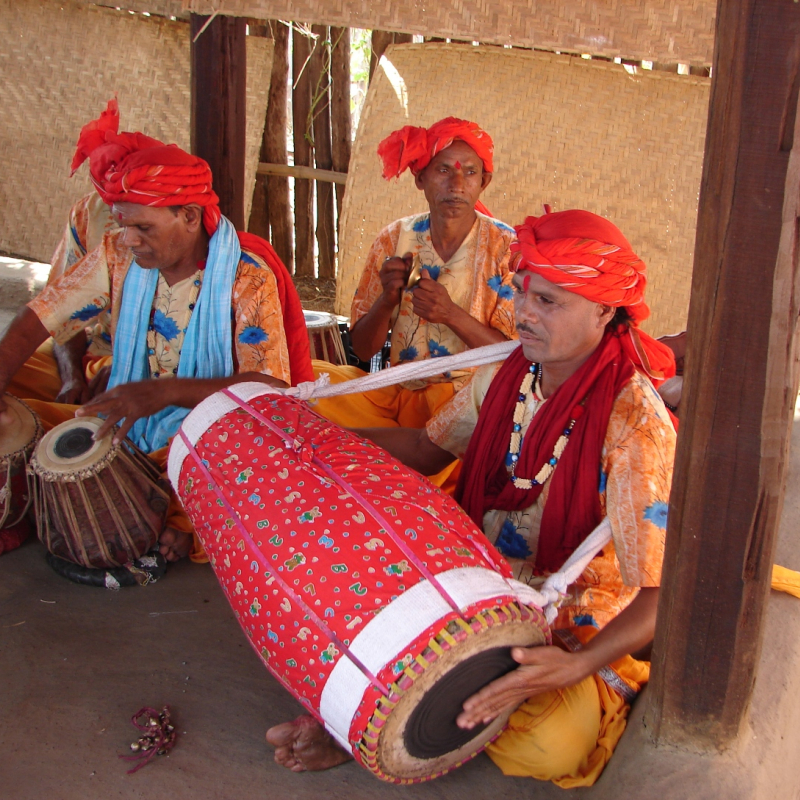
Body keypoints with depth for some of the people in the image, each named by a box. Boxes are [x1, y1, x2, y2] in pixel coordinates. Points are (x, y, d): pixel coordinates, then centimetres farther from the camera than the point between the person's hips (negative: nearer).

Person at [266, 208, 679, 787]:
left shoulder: (636, 425, -23)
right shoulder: (507, 374, -2)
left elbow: (660, 596, -25)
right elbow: (428, 449, 14)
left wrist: (577, 665, -42)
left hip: (578, 631, -5)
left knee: (553, 744, -35)